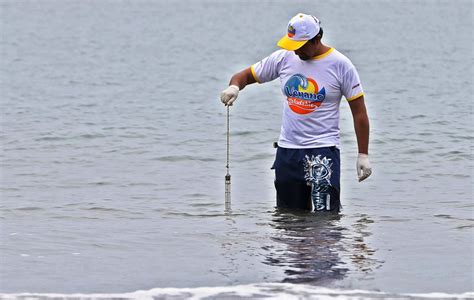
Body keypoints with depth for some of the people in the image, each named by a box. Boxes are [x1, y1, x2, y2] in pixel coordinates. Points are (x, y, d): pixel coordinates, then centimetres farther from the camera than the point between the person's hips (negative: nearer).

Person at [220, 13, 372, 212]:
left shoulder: (340, 65, -5)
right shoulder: (283, 58, 5)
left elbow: (359, 112, -2)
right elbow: (246, 76, 14)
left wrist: (363, 155, -5)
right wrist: (234, 87, -11)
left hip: (323, 149, -4)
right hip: (287, 149, 4)